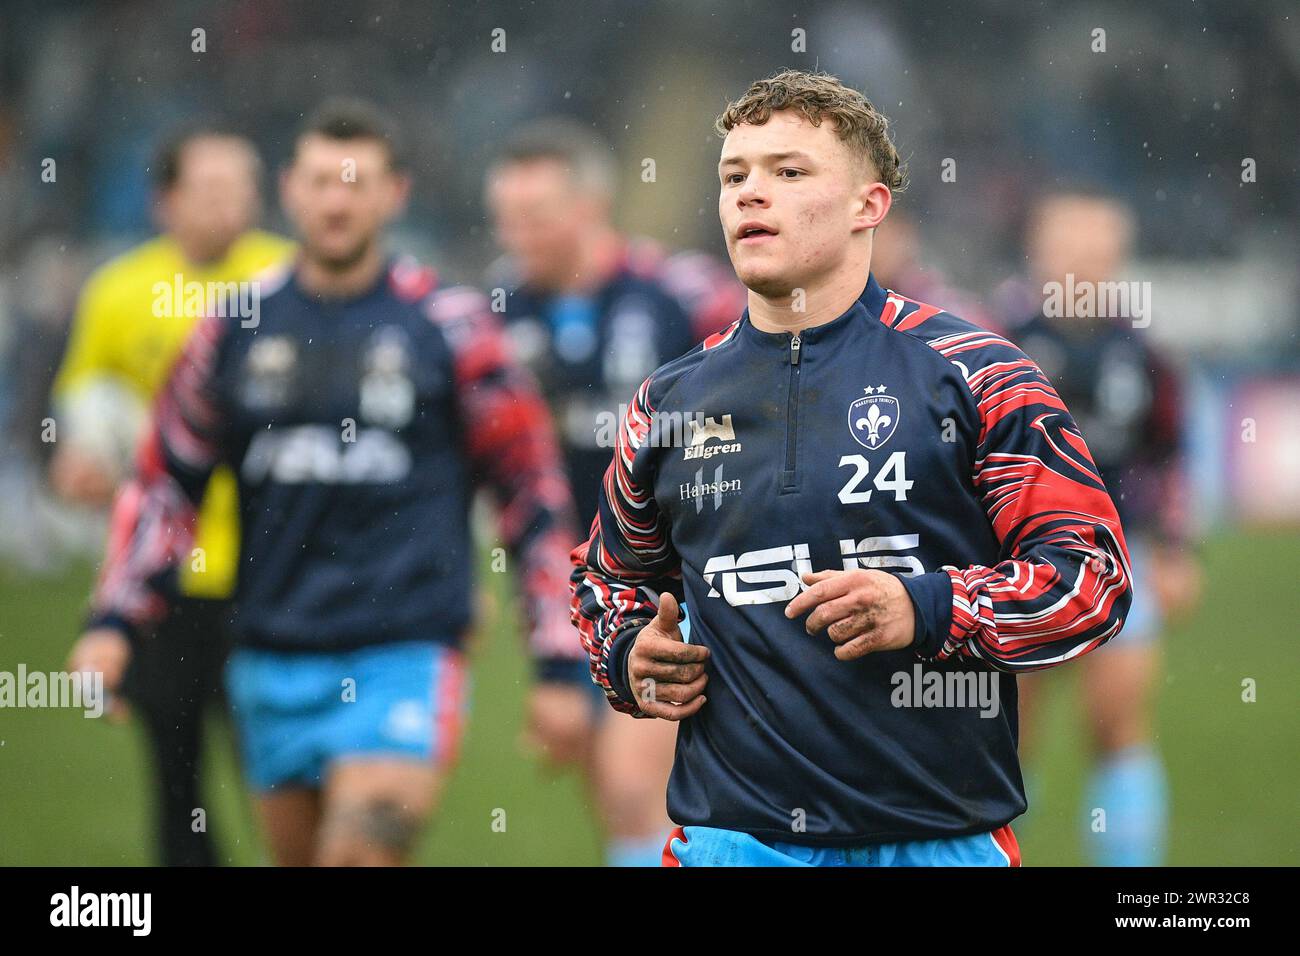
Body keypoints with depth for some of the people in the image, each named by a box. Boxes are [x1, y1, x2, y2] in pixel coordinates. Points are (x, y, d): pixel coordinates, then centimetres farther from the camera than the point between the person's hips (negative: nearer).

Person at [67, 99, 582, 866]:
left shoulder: (449, 327, -1)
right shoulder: (240, 328, 8)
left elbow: (534, 490, 3)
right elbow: (167, 481, 15)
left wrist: (558, 663, -1)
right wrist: (114, 623, 5)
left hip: (405, 658, -4)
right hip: (272, 659, 4)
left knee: (361, 853, -18)